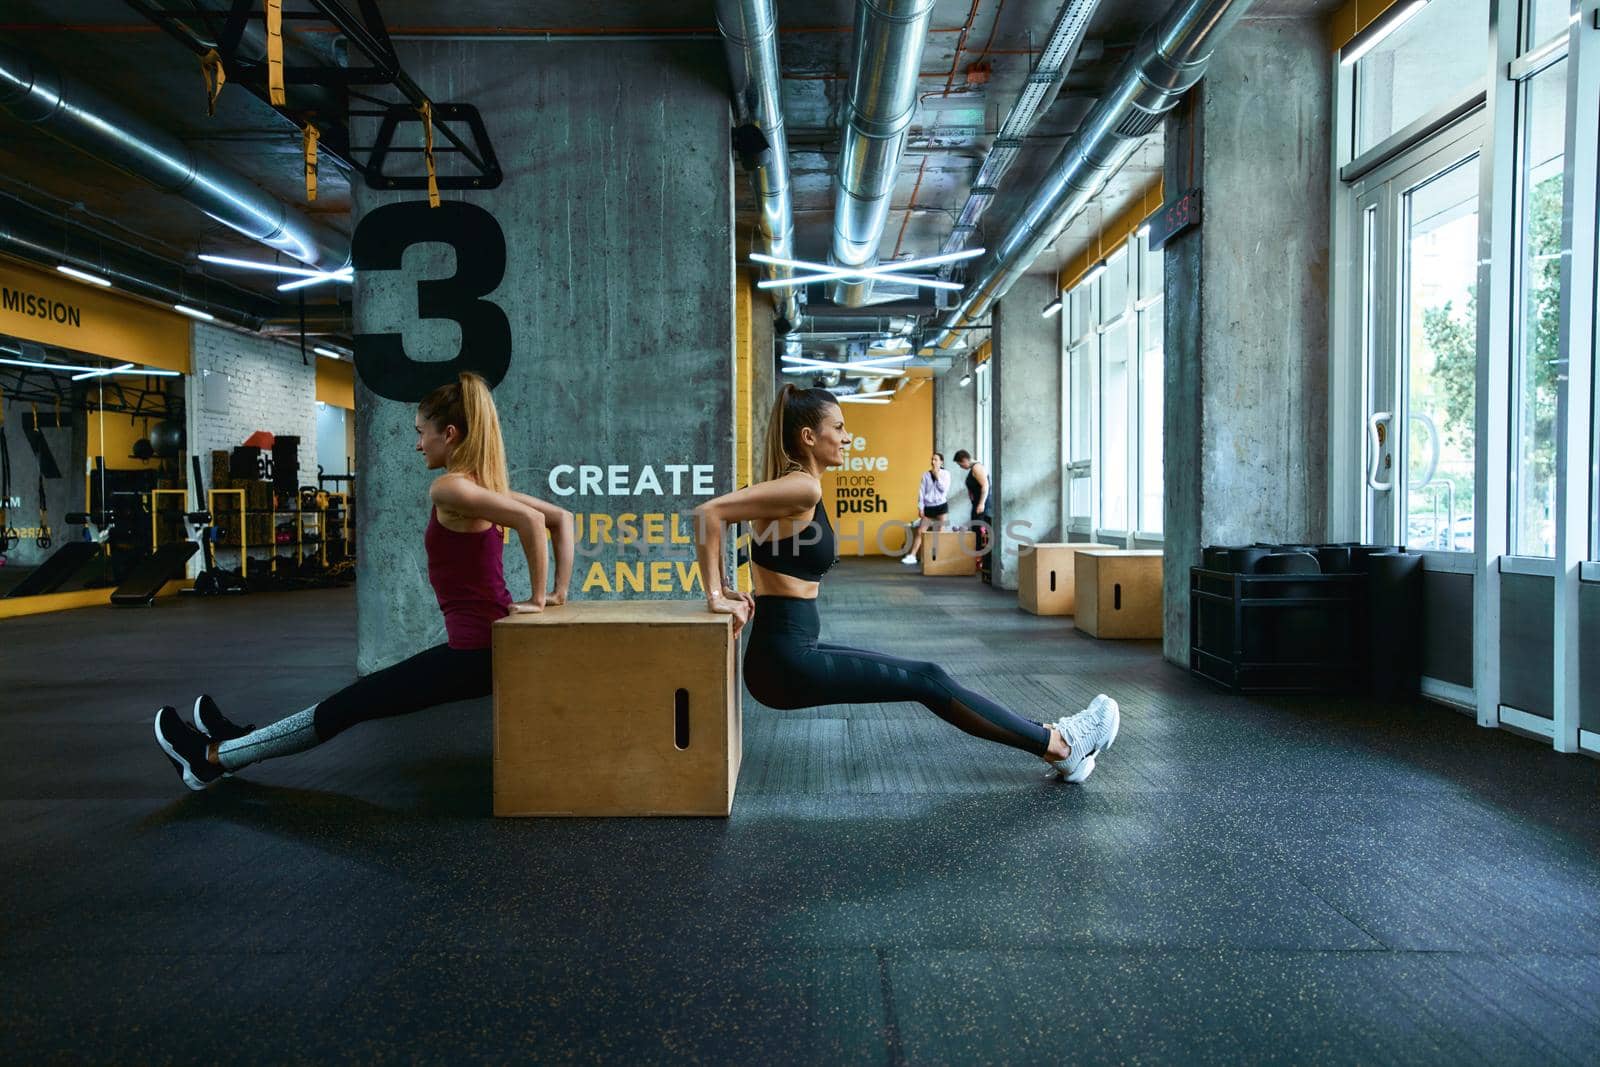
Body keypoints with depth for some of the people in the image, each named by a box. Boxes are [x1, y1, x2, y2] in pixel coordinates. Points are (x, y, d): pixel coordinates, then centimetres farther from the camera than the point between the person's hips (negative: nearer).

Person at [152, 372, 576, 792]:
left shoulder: (450, 488, -16)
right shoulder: (484, 485, 11)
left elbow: (530, 520, -30)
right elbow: (562, 518, 14)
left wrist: (537, 596, -21)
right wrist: (559, 592, 11)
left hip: (473, 651, -9)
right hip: (489, 642, 9)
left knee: (349, 705, 6)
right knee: (359, 698, 20)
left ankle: (212, 758, 22)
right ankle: (238, 741, 36)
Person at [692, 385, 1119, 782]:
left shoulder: (792, 482, 12)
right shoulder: (802, 487, -16)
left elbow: (721, 514, 20)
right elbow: (709, 513, -24)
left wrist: (725, 588, 11)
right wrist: (715, 596, -18)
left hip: (795, 652, 10)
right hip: (787, 663, -10)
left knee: (924, 677, 11)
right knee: (928, 681, -2)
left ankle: (1049, 740, 20)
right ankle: (1060, 746, 12)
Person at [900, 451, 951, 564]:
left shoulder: (945, 474, 0)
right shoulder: (926, 474, 5)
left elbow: (944, 489, -12)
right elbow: (922, 491, 3)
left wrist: (937, 476, -12)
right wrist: (920, 507, -2)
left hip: (941, 505, -2)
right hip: (929, 507, 2)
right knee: (920, 531, -2)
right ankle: (912, 556, -1)